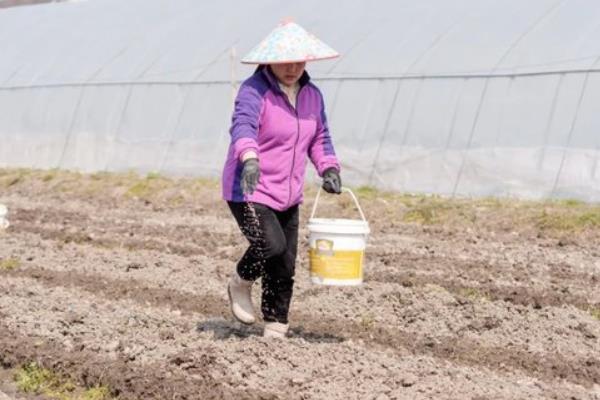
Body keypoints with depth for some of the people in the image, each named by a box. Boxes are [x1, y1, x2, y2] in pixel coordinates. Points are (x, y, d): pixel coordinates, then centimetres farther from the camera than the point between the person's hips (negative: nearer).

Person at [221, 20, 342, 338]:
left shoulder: (312, 95, 9)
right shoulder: (254, 90, -15)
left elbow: (319, 137, 21)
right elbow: (242, 126, -32)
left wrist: (329, 169, 3)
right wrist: (250, 160, -51)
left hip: (287, 195, 7)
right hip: (248, 191, -7)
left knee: (285, 267, 5)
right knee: (272, 245, -25)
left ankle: (275, 329, 18)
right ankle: (241, 283, 6)